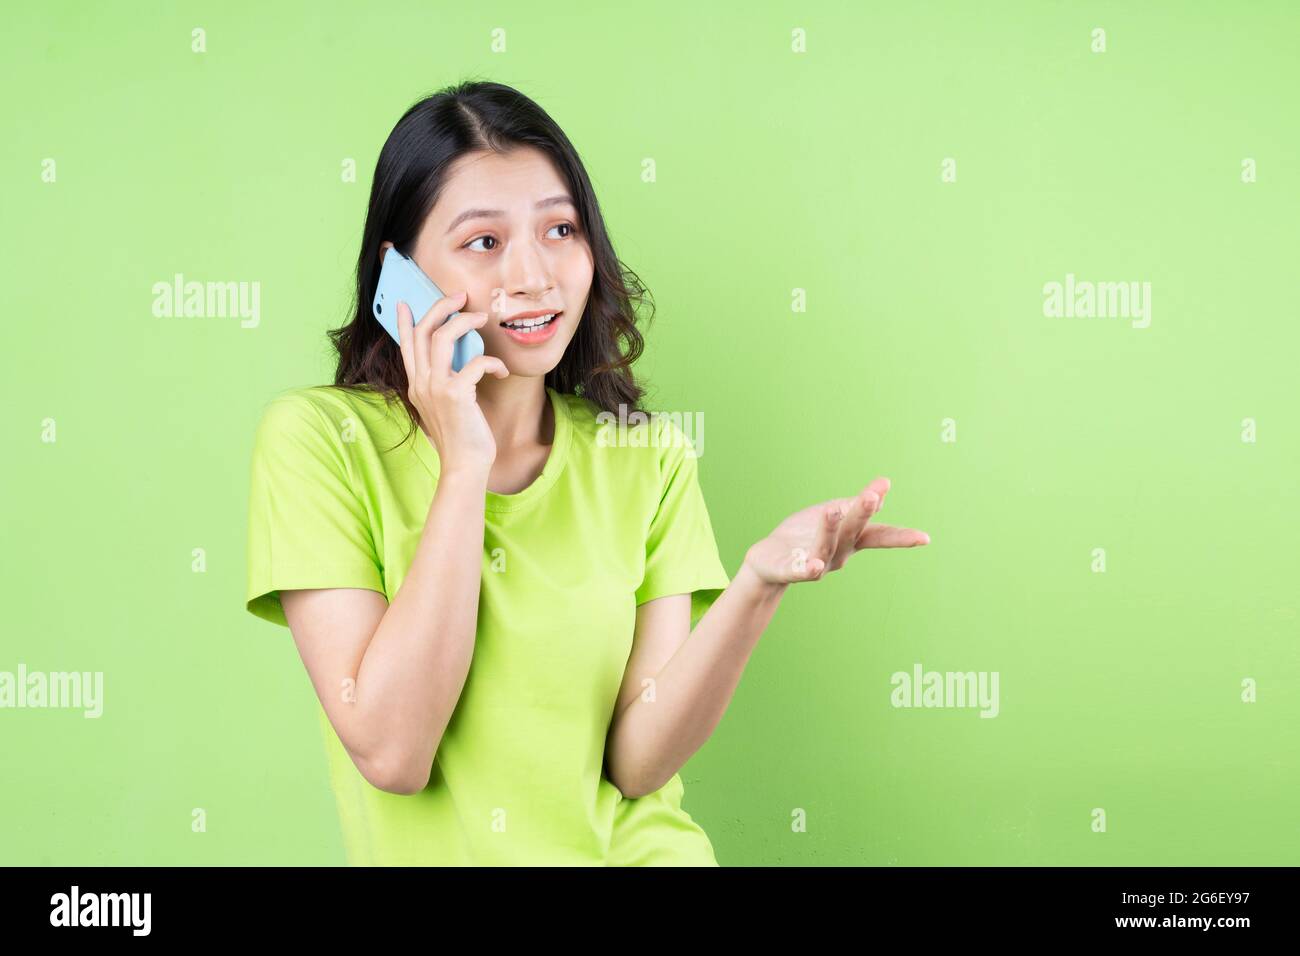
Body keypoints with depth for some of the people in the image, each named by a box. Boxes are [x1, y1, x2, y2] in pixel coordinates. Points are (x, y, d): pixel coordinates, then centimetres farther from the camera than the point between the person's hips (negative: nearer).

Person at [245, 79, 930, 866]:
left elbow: (637, 762, -5)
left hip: (637, 847, 1)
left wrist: (759, 587, -20)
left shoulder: (649, 460, 3)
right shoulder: (318, 438, -5)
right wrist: (465, 467, -13)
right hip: (434, 851, -1)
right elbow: (391, 754, -13)